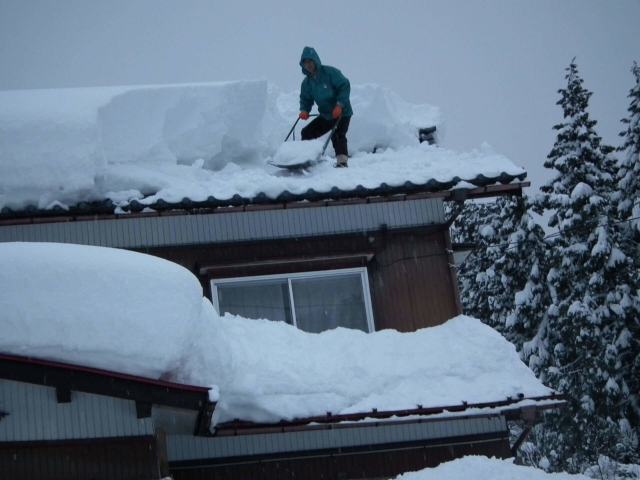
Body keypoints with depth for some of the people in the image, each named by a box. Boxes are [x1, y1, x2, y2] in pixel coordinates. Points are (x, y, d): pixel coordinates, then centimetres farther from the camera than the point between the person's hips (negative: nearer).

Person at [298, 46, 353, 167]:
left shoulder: (330, 72, -16)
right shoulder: (307, 82, 4)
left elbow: (345, 86, -18)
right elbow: (305, 98, 11)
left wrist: (339, 105, -26)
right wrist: (304, 110, -11)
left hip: (342, 113, -7)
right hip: (325, 115, 7)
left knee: (337, 135, -28)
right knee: (307, 133, 6)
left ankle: (342, 161, -31)